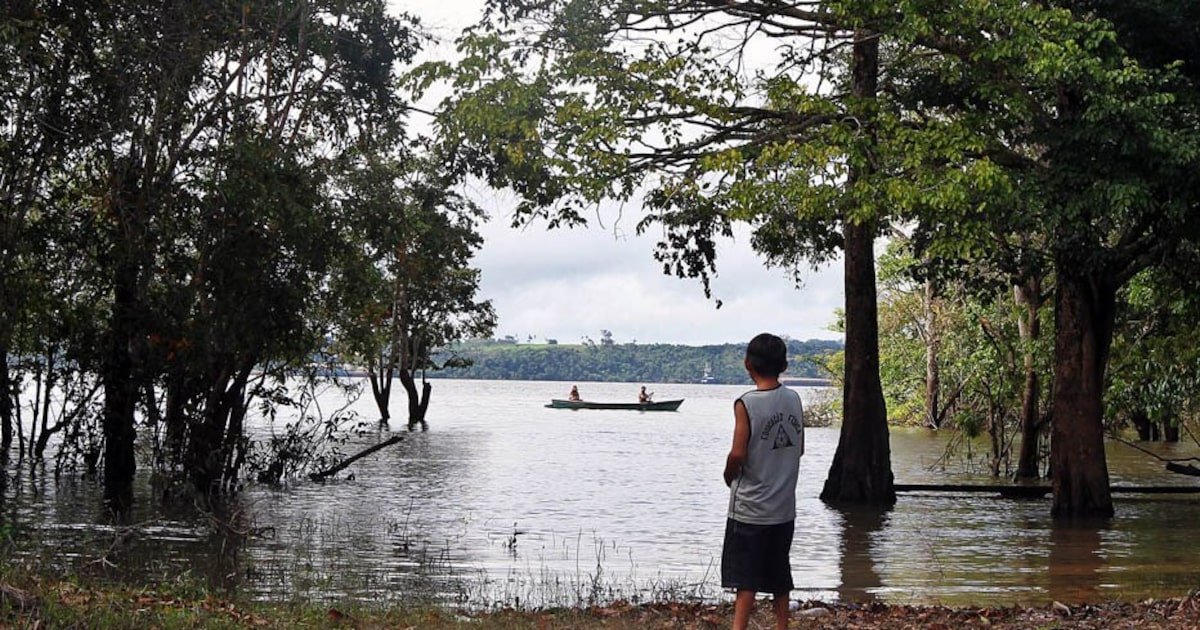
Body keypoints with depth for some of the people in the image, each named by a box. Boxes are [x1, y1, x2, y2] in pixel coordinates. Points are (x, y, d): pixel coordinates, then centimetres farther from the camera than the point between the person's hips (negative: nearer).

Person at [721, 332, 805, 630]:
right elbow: (799, 448, 9)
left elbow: (738, 454, -19)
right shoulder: (794, 400, 1)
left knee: (745, 577, 0)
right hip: (784, 505, 5)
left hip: (750, 507, -5)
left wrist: (729, 476, 0)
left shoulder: (746, 404, -16)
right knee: (779, 574, 17)